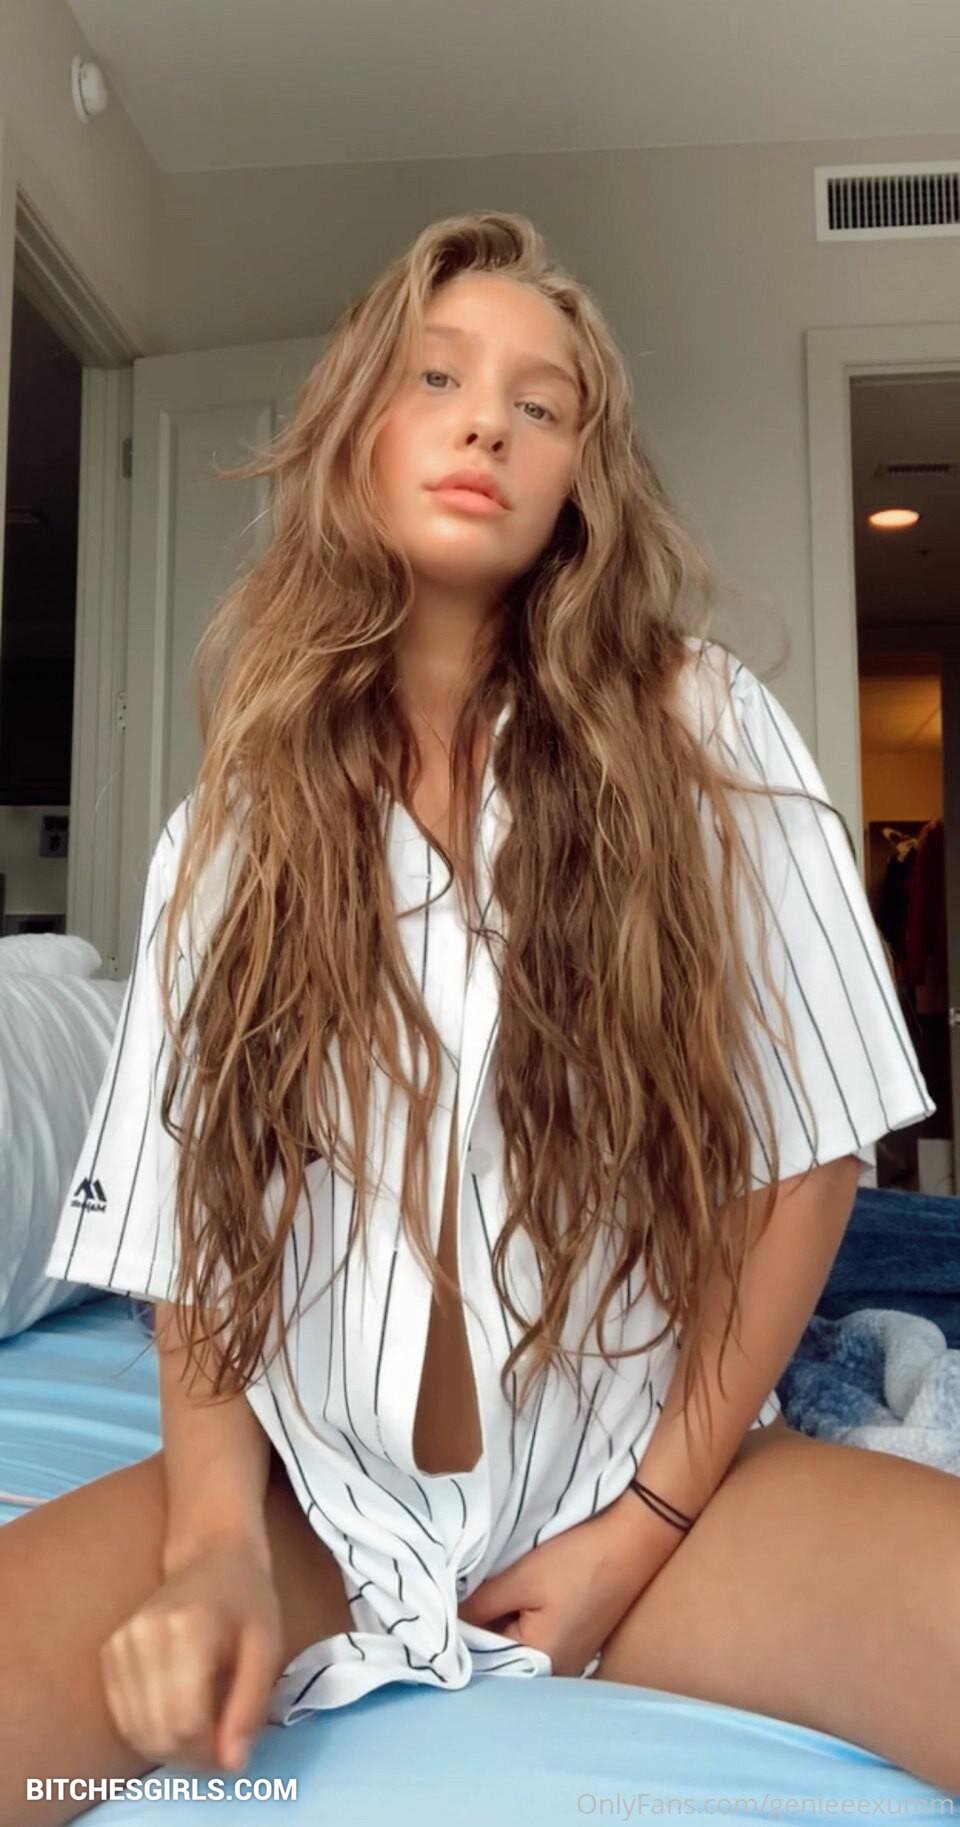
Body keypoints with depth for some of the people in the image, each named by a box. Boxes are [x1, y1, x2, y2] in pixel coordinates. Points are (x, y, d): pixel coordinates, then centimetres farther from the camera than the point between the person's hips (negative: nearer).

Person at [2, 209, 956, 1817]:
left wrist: (650, 1517, -6)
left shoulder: (697, 730, -4)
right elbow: (192, 1226, 2)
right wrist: (218, 1544, -12)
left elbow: (811, 1147, -4)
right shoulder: (233, 820, 2)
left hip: (640, 1464, 0)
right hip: (316, 1485, 2)